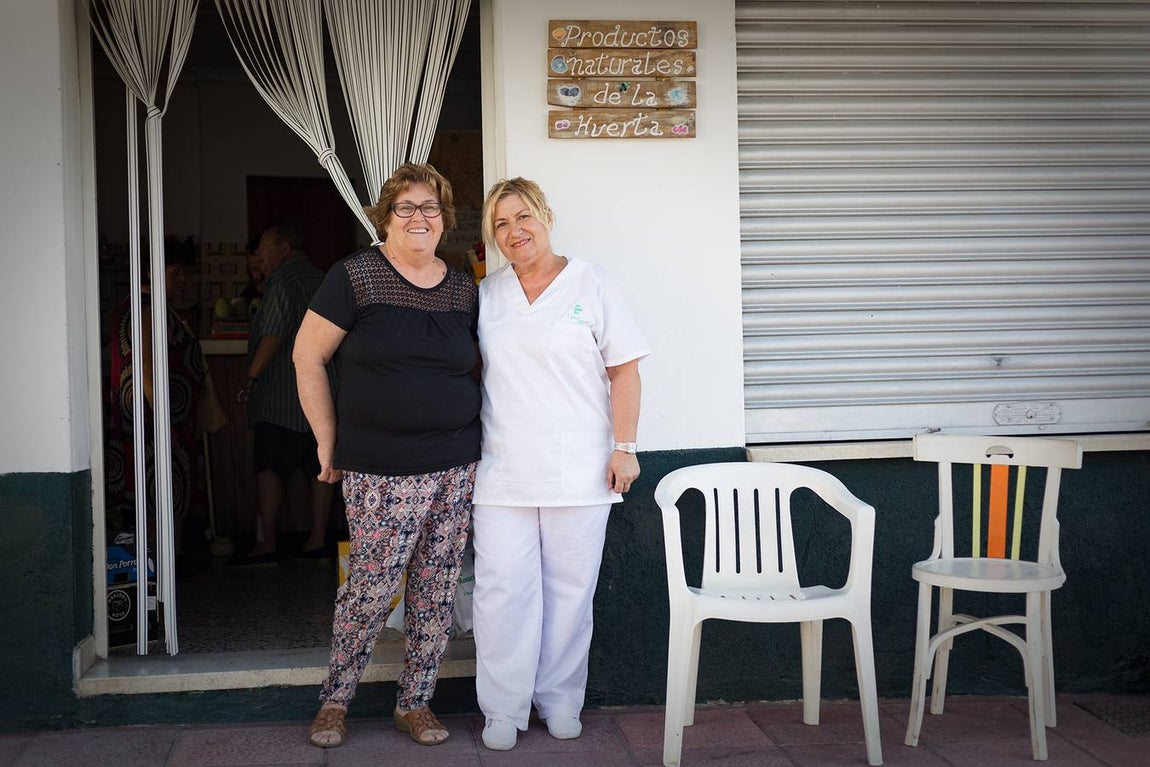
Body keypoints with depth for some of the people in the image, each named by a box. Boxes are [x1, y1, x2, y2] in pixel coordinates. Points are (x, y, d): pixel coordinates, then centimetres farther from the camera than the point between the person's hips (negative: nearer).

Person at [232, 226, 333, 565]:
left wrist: (250, 380, -14)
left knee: (268, 468, -4)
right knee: (319, 467, 8)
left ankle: (268, 544, -4)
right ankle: (318, 540, 11)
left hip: (283, 398, -8)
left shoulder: (283, 280, -9)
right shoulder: (321, 278, 18)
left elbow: (273, 336, -17)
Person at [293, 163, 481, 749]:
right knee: (370, 589, 0)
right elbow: (307, 358, -2)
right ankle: (334, 701, 22)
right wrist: (329, 443, -2)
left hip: (456, 467, 5)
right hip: (381, 475, -4)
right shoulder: (356, 276, -4)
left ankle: (414, 703, 25)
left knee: (436, 590, 9)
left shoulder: (463, 289, 9)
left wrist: (469, 433, 11)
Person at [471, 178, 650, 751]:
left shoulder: (589, 283, 1)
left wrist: (624, 448, -7)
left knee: (569, 590, 5)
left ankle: (560, 699, 21)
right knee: (502, 589, 0)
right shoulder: (487, 294, 11)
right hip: (501, 472, 2)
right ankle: (503, 709, 13)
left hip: (579, 470, -2)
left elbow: (625, 369, 0)